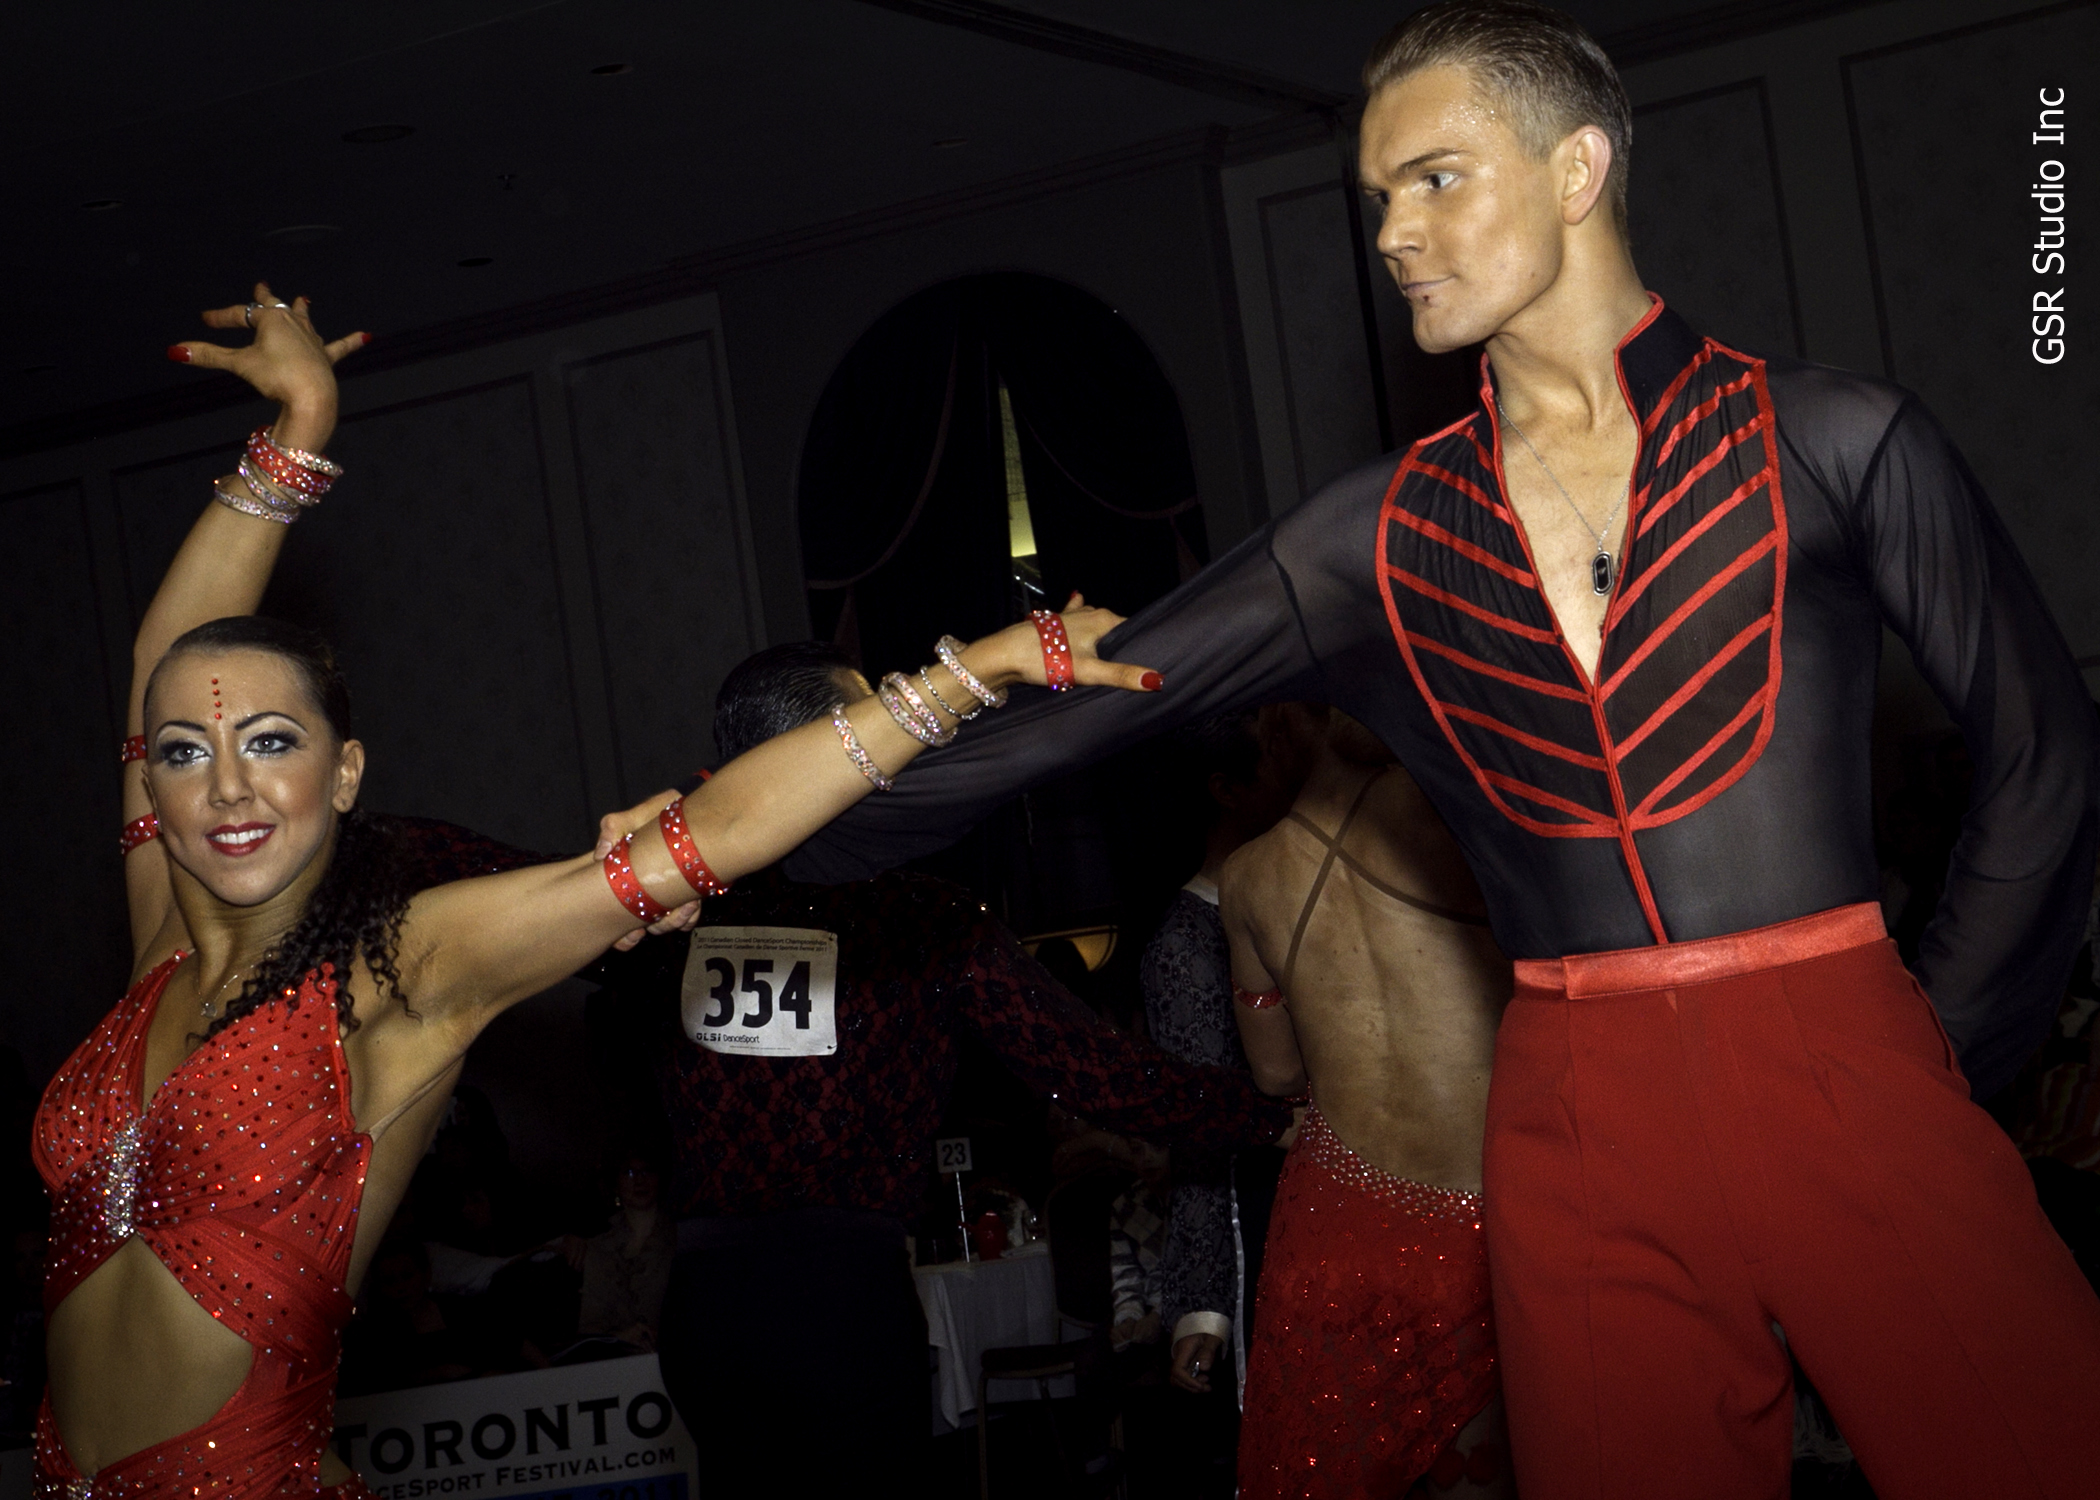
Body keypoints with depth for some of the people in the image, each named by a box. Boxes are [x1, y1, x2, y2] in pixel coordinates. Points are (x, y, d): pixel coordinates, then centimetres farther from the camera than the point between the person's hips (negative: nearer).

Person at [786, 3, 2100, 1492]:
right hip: (1574, 1141, 2)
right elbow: (1071, 710, 8)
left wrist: (1941, 1058, 3)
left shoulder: (1831, 439, 3)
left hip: (1842, 1087, -2)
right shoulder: (1379, 544, 10)